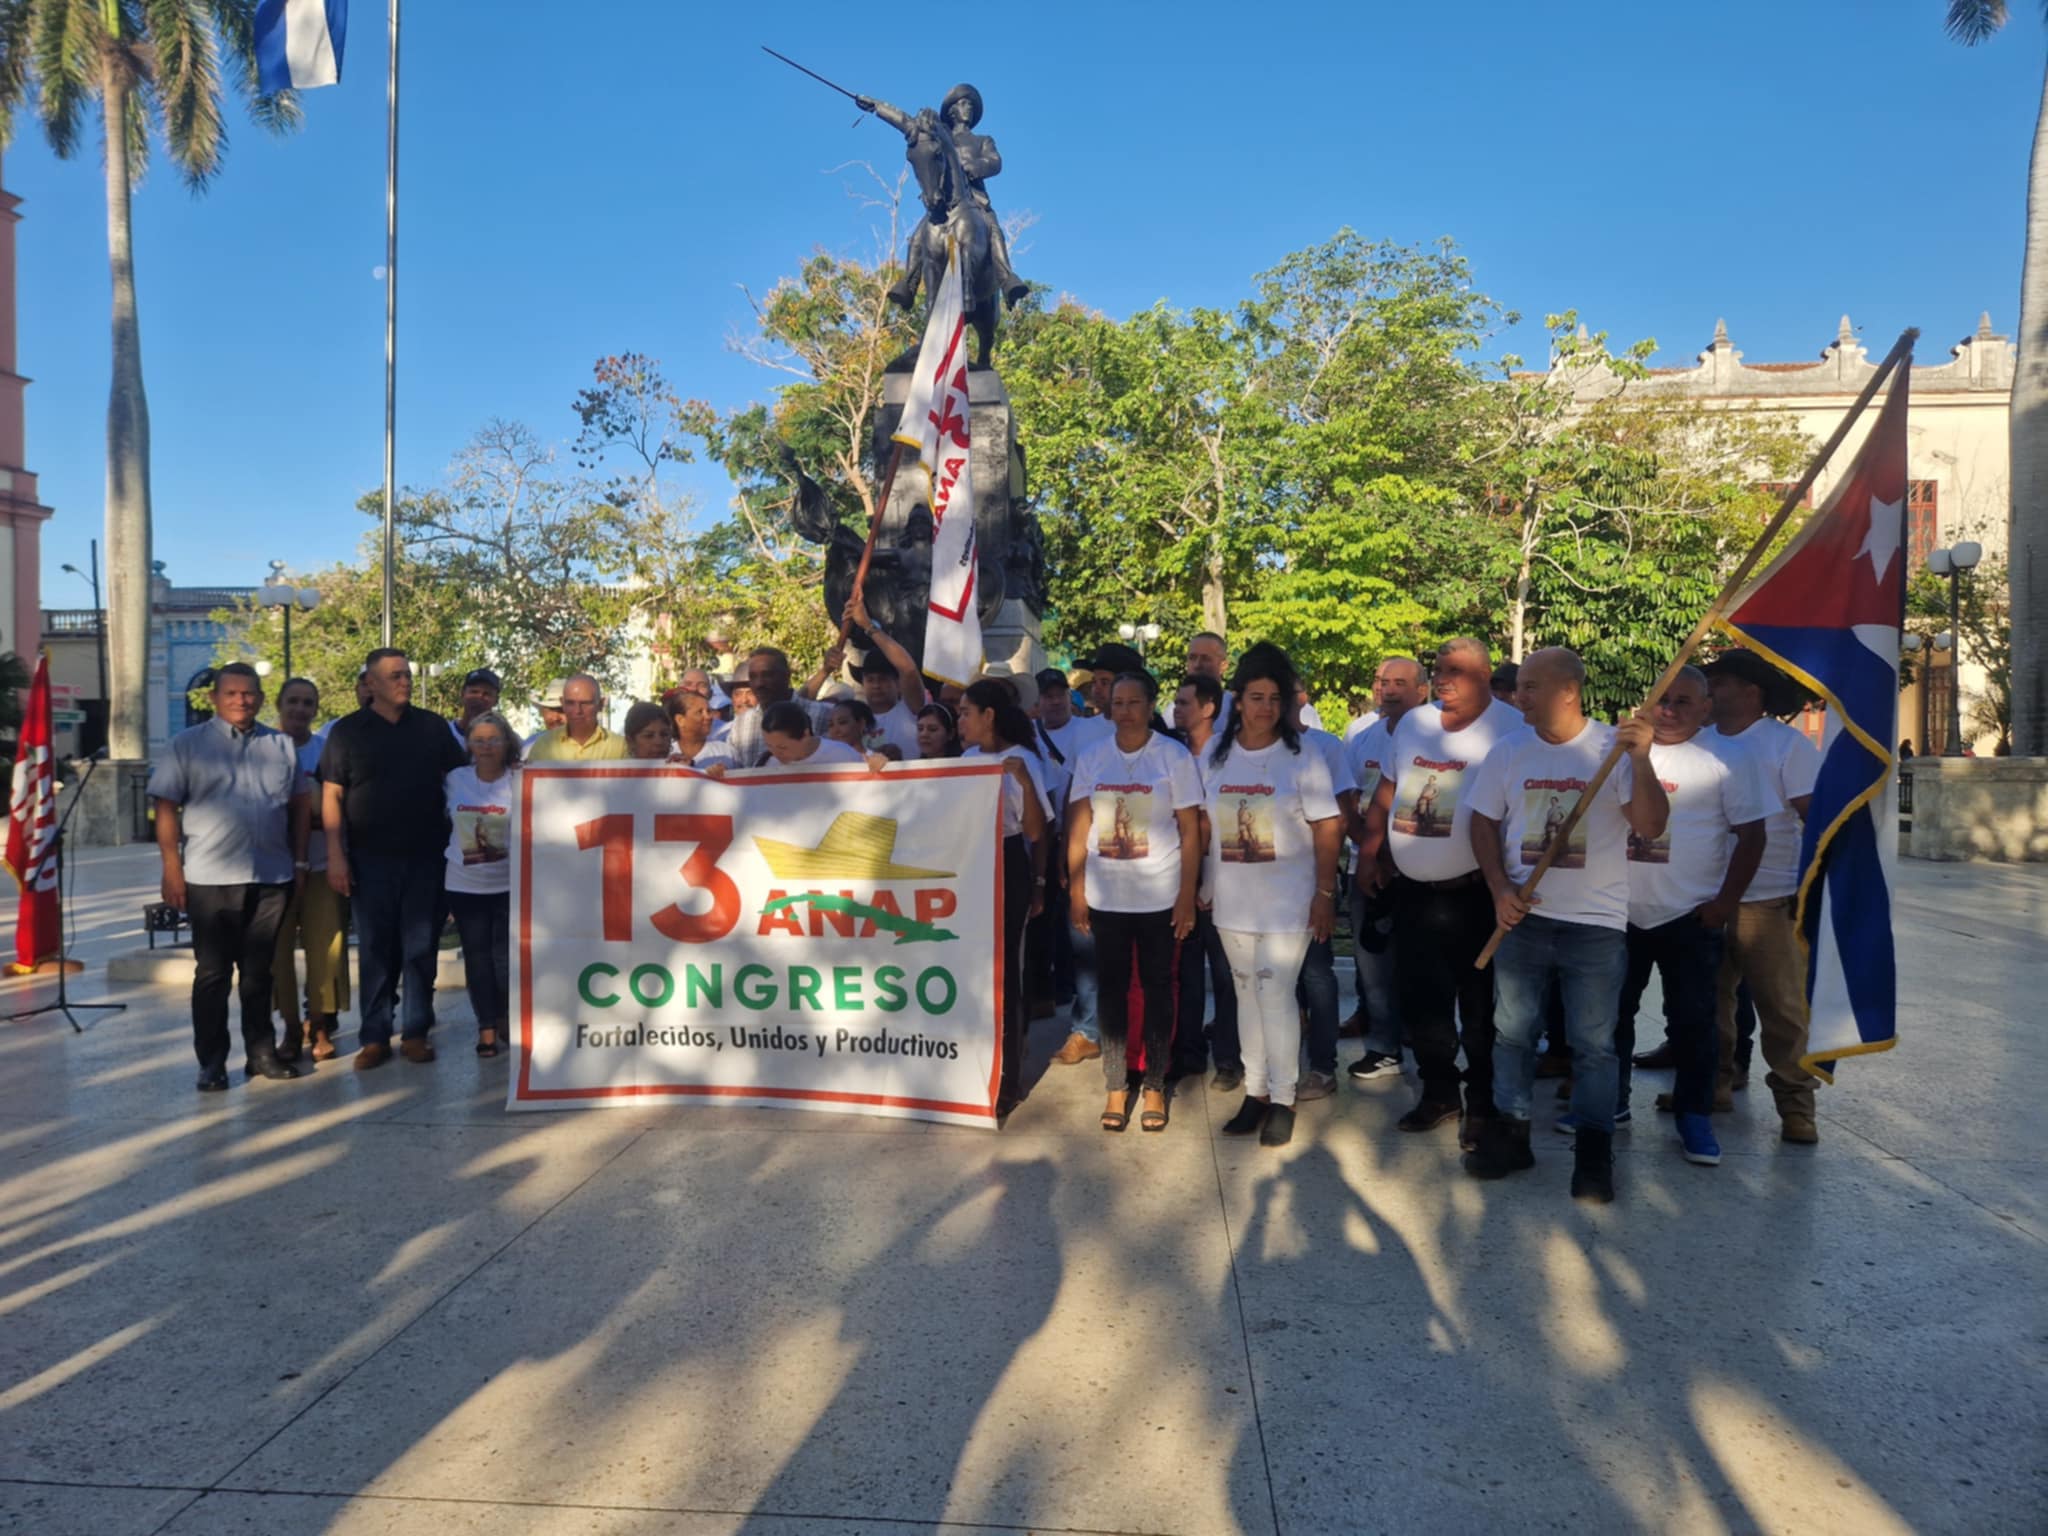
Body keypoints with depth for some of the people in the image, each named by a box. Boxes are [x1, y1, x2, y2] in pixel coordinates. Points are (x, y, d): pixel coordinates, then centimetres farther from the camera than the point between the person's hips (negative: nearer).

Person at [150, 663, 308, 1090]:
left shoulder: (282, 746, 10)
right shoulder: (188, 744, 1)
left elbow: (297, 807, 15)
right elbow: (166, 807, -3)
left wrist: (300, 863, 10)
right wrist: (172, 869, -9)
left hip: (271, 877, 3)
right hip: (211, 878, -3)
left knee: (259, 971, 12)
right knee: (212, 973, 4)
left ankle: (261, 1053, 21)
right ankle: (211, 1063, 11)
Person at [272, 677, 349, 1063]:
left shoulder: (327, 751, 5)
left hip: (321, 864, 0)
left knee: (325, 948, -1)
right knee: (279, 949, 2)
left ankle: (320, 1026, 11)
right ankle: (291, 1027, 14)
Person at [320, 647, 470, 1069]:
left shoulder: (433, 727, 7)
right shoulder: (347, 731, 2)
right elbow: (331, 796, -1)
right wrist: (335, 856, -8)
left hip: (425, 856, 1)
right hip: (371, 859, -1)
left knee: (421, 948, 5)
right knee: (375, 950, 4)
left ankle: (416, 1033, 13)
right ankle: (374, 1037, 11)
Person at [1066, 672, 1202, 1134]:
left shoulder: (1174, 756, -5)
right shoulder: (1091, 758, 3)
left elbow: (1191, 831, -4)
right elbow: (1078, 827, 5)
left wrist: (1187, 897, -8)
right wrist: (1075, 890, 0)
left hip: (1160, 898, -2)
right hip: (1105, 897, 2)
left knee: (1157, 988, 7)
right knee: (1110, 988, 7)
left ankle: (1155, 1086, 20)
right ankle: (1116, 1087, 18)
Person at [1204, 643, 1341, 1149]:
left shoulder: (1303, 756, -8)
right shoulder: (1215, 753, 3)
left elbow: (1326, 830, -7)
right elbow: (1203, 823, 9)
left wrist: (1324, 894, -9)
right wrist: (1201, 885, 8)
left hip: (1286, 901, -4)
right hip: (1232, 900, 4)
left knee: (1275, 996, -5)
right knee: (1247, 994, 12)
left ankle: (1283, 1100, 9)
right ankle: (1255, 1091, 23)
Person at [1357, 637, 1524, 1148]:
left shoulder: (1510, 730, -12)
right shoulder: (1413, 723, 8)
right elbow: (1385, 795, 16)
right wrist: (1368, 857, 15)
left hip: (1473, 895, -6)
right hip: (1412, 890, 6)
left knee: (1479, 1007, 7)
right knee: (1418, 998, 14)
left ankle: (1482, 1105, 24)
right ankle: (1438, 1092, 32)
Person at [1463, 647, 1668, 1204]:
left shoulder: (1613, 747, -8)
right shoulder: (1509, 749, 2)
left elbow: (1650, 827, -14)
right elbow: (1484, 823, 8)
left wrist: (1640, 760, -27)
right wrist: (1500, 890, -3)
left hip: (1596, 922, -3)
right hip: (1522, 916, 3)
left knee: (1593, 1042, 4)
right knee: (1512, 1030, 11)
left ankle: (1594, 1153, 17)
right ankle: (1509, 1134, 25)